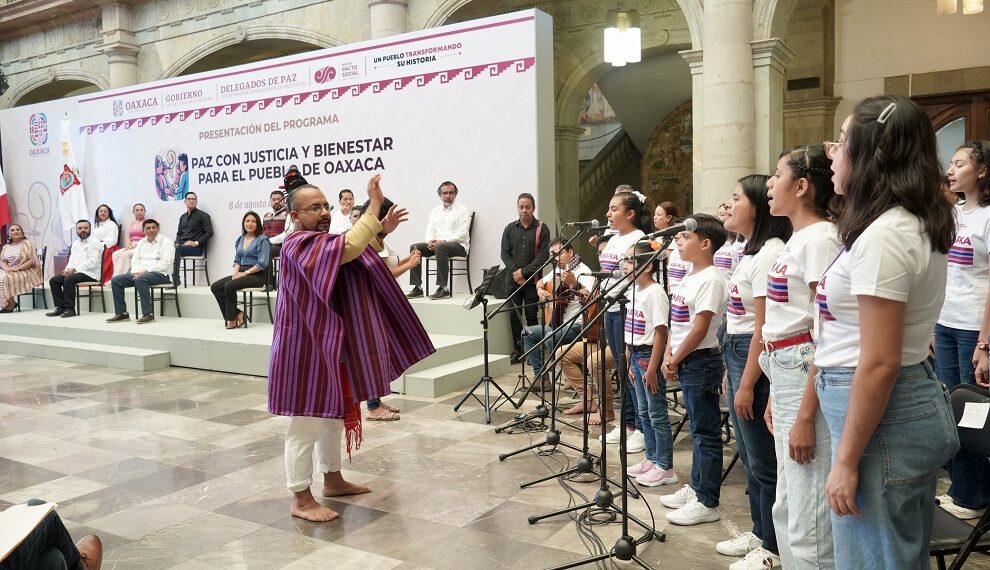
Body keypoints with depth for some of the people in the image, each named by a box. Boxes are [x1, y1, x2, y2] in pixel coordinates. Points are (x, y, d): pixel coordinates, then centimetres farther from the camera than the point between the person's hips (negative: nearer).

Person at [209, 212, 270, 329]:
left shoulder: (262, 240, -5)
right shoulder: (240, 239, 17)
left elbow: (262, 264, -13)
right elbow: (237, 260, 19)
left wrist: (245, 273, -16)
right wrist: (236, 272, -2)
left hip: (256, 275, -7)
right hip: (241, 273, 7)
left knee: (229, 286, -29)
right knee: (215, 287, -12)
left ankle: (232, 318, -14)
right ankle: (237, 313, -12)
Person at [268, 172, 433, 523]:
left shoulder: (323, 243, 14)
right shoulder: (298, 245, -19)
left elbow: (357, 257, 21)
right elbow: (348, 248, -33)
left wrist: (381, 230, 6)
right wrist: (374, 206, -32)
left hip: (329, 344, 10)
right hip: (306, 347, -10)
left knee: (333, 415, 19)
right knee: (307, 423, -3)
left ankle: (333, 481, 33)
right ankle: (301, 499, 8)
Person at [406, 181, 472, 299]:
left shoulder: (462, 210, 2)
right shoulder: (435, 211, 20)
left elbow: (462, 234, -9)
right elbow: (430, 231, 14)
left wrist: (443, 241, -20)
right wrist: (430, 241, -10)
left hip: (458, 245, -6)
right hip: (436, 243, 6)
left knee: (440, 248, -38)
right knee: (414, 248, -17)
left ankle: (443, 288, -36)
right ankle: (417, 287, -21)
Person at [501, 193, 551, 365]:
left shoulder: (542, 229, 0)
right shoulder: (510, 228, 10)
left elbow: (543, 255, -7)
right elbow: (504, 253, 6)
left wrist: (524, 272, -12)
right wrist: (515, 272, -9)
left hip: (532, 281, -3)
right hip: (513, 280, 3)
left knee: (532, 316, 2)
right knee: (514, 316, 4)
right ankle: (518, 349, 13)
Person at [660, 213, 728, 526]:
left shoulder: (710, 280, -16)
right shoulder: (689, 278, 12)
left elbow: (700, 329, -20)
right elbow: (676, 323, 15)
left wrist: (676, 360, -12)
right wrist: (669, 356, 5)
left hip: (701, 362, -9)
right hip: (686, 363, 9)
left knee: (706, 433, -1)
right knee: (698, 430, 18)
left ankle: (707, 503, 7)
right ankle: (695, 488, 29)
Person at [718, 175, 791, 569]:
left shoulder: (769, 254, -17)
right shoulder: (752, 252, 13)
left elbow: (764, 328, -20)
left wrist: (747, 384, -19)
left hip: (755, 362, -10)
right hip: (737, 355, 10)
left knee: (764, 461, 2)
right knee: (749, 457, 19)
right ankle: (759, 533, 33)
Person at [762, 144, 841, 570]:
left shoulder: (820, 238, -14)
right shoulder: (798, 237, 14)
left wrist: (805, 416, -20)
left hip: (808, 378, -10)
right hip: (785, 374, 10)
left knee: (807, 517, -1)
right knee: (787, 508, 18)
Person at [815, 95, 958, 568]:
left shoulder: (883, 236, -22)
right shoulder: (914, 224, 9)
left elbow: (879, 363, -24)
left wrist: (846, 460, -19)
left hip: (883, 415, -10)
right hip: (915, 407, 10)